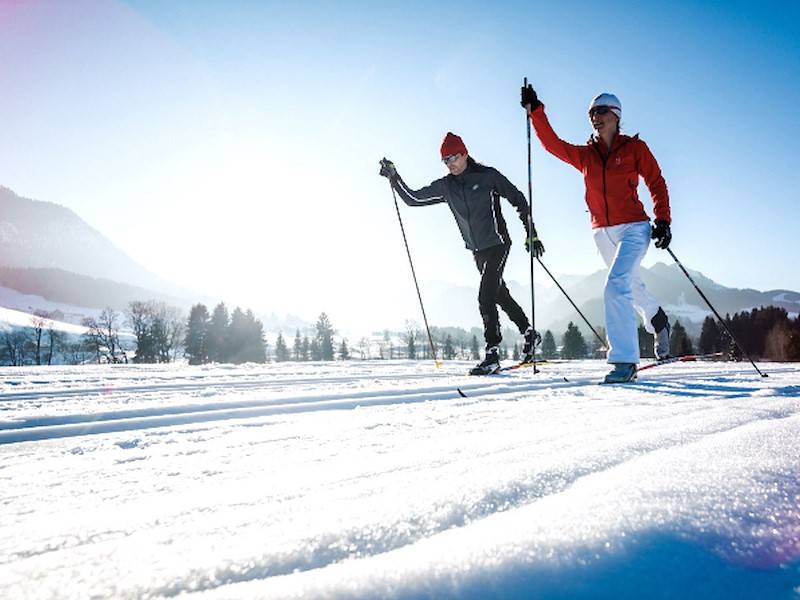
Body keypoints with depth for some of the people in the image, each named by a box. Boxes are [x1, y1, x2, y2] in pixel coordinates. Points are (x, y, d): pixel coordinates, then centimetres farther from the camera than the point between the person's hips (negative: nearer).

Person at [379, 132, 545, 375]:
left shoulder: (488, 176, -8)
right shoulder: (445, 186, 5)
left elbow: (519, 200, -3)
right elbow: (412, 198, 8)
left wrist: (531, 233, -6)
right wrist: (394, 177, -2)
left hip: (497, 244, -6)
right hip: (477, 251, 6)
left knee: (485, 296, -17)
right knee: (500, 295, 17)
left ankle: (492, 354, -14)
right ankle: (529, 334, 37)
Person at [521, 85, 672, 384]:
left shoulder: (634, 148, 0)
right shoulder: (584, 155, 9)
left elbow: (656, 183, 1)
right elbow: (552, 143, 3)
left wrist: (663, 220, -9)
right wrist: (535, 111, -4)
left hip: (633, 228, -5)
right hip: (603, 233, 5)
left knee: (616, 285, -22)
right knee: (631, 284, 22)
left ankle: (625, 360, -17)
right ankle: (659, 322, 52)